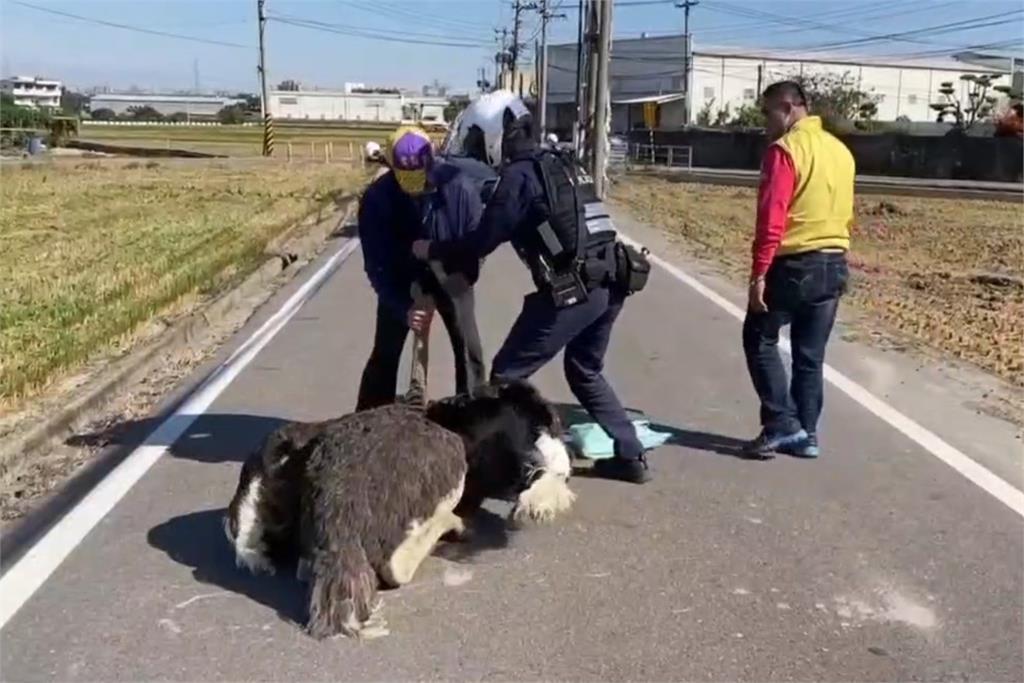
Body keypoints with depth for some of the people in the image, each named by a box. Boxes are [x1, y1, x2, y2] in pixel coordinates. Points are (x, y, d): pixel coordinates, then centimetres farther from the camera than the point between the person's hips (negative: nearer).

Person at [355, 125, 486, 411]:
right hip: (401, 280, 0)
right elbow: (376, 265, -23)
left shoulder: (460, 187, -28)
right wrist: (404, 307, -33)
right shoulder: (376, 198, -27)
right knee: (385, 354, 2)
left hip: (451, 277, 0)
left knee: (469, 351, 1)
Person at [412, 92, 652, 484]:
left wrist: (431, 250, 7)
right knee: (585, 373, 25)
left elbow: (482, 243, -8)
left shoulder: (519, 176, -8)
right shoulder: (553, 164, 19)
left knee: (508, 374, 3)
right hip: (606, 284, 9)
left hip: (571, 291, -9)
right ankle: (630, 457, 27)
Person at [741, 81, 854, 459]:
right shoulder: (841, 151, 14)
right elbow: (845, 212, 18)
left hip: (794, 263, -7)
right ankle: (807, 434, 16)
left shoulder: (785, 149, -11)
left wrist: (759, 273, -17)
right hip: (834, 264, 8)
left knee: (759, 339, 7)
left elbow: (771, 218, -18)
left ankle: (782, 425, 2)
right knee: (811, 354, 12)